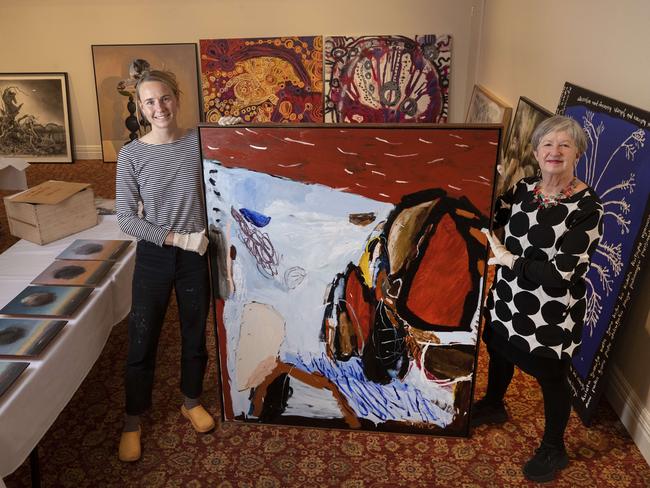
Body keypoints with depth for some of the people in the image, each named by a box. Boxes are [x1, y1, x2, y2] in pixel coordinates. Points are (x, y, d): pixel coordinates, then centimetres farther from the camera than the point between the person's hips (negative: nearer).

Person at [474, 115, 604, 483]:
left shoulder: (588, 207, -21)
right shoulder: (523, 189, -3)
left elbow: (560, 274, -25)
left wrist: (511, 260, -20)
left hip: (551, 315, -6)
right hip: (508, 301, 6)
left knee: (552, 379, 13)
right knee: (499, 353, 27)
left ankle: (554, 450, 38)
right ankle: (493, 406, 57)